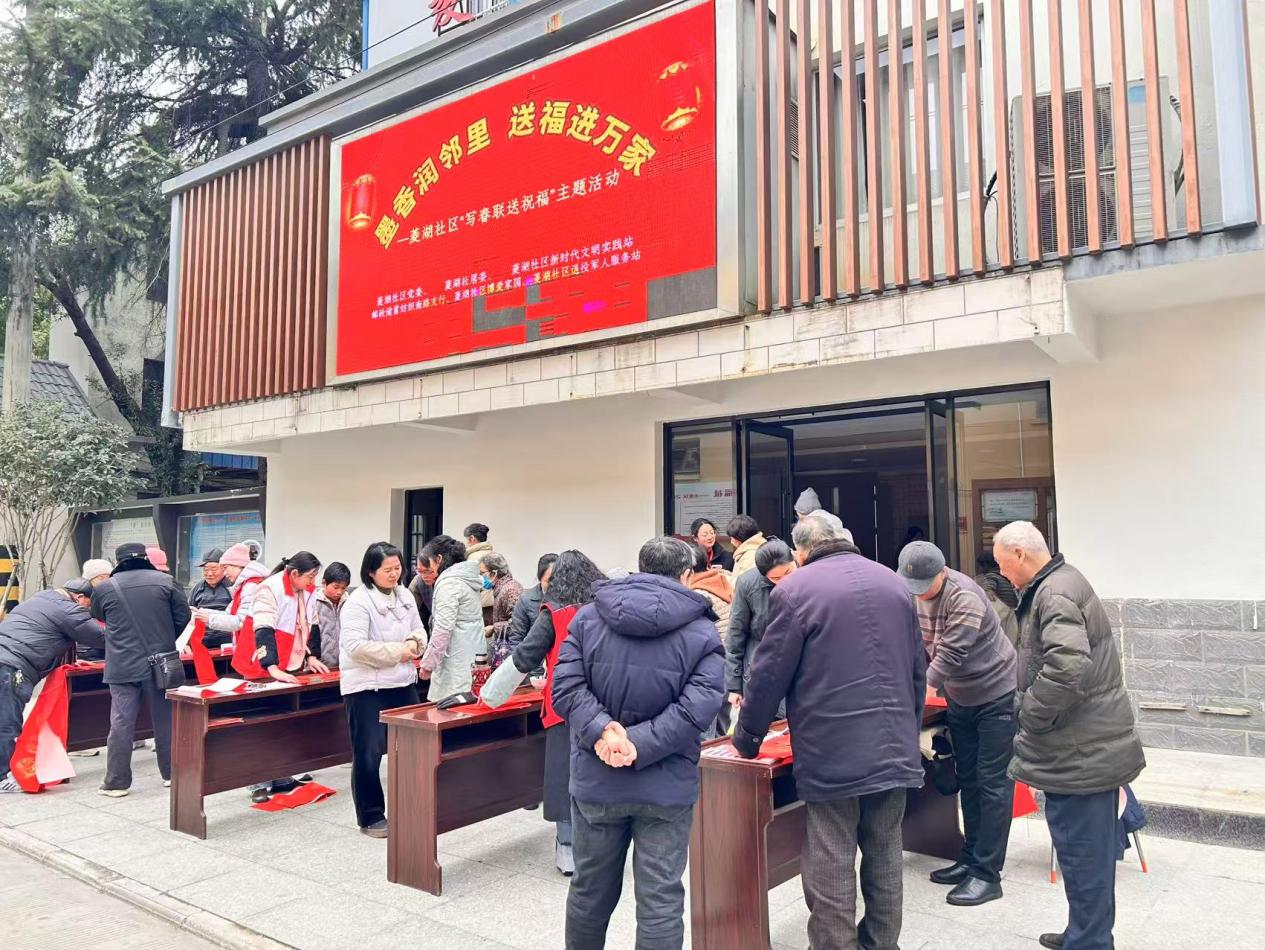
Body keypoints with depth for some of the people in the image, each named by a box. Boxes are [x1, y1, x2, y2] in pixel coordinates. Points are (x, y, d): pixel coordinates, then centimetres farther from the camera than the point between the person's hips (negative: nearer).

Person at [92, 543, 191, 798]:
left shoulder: (104, 588, 0)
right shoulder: (166, 581, -3)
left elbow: (98, 617, 19)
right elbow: (183, 617, 0)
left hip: (122, 667, 0)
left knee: (121, 724, 5)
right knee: (165, 719, 12)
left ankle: (117, 782, 10)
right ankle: (171, 772, 22)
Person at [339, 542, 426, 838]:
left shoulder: (405, 596, 7)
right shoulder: (358, 601, -15)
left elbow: (419, 630, 16)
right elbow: (354, 646, -22)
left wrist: (414, 642, -8)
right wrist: (397, 651, -20)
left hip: (403, 683, 7)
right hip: (366, 687, -7)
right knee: (368, 754, 1)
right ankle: (371, 818, 15)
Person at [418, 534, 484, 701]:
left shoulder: (449, 583, -11)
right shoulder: (469, 578, 15)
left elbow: (443, 629, -16)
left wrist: (428, 663, -9)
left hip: (456, 660, -9)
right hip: (474, 657, 9)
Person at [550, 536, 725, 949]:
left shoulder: (588, 616, 0)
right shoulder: (702, 631, -6)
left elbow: (566, 686, -9)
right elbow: (699, 704, -17)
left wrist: (602, 731, -18)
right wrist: (638, 746, -18)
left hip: (595, 780, 3)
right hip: (667, 788, -2)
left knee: (590, 890, 19)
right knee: (660, 899, 8)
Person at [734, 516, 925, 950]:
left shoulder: (794, 590, -9)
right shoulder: (894, 583, 10)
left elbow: (769, 675, -7)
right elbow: (917, 670, 16)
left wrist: (745, 742, 6)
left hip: (831, 754, -6)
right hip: (895, 748, 6)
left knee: (831, 870, 3)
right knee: (884, 857, 16)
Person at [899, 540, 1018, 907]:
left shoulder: (964, 597, -29)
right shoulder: (913, 594, -5)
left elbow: (950, 656, -32)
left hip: (996, 695, -7)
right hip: (958, 698, 8)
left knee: (992, 782, -2)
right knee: (968, 779, 14)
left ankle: (987, 874, 4)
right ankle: (971, 859, 25)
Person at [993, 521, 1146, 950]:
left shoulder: (1054, 594, -20)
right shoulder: (1066, 582, 13)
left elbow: (1067, 665, -33)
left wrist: (1030, 715, -19)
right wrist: (1034, 711, 16)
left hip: (1079, 753, -11)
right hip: (1096, 745, 11)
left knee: (1082, 853, 1)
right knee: (1094, 851, 20)